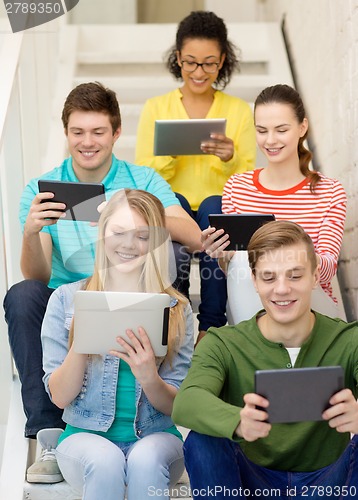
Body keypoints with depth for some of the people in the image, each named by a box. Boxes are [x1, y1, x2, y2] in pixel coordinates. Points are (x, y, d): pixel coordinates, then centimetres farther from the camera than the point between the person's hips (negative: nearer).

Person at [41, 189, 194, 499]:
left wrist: (148, 377, -22)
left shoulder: (176, 308, 3)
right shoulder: (67, 299, 2)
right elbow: (60, 397, -2)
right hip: (85, 435, 0)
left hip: (155, 436, 0)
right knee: (104, 461, -33)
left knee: (145, 461, -34)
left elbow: (175, 406, 1)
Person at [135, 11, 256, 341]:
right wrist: (170, 155, -15)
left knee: (213, 205, -35)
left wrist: (230, 160, -15)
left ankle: (212, 325, -28)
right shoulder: (156, 108, 9)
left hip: (222, 210, 0)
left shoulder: (240, 110, 9)